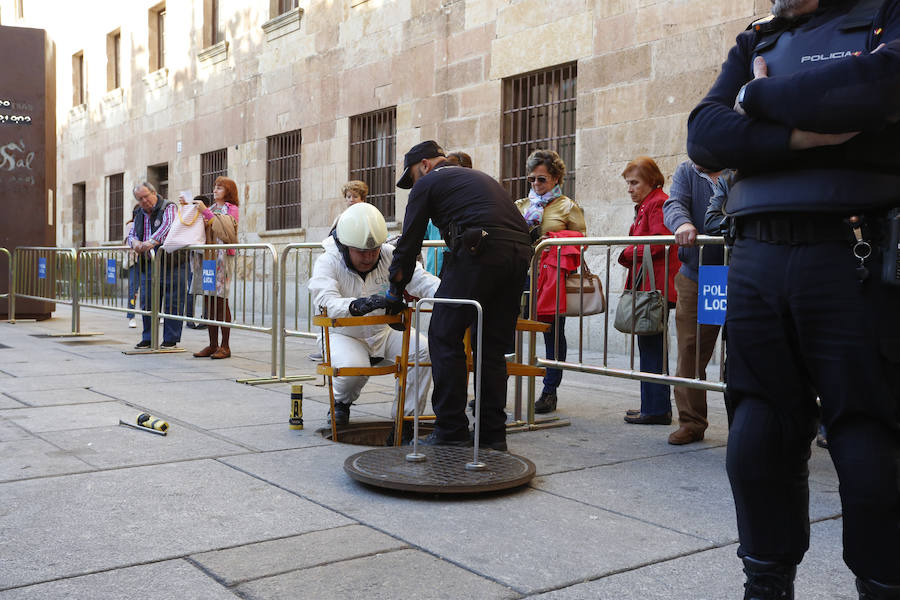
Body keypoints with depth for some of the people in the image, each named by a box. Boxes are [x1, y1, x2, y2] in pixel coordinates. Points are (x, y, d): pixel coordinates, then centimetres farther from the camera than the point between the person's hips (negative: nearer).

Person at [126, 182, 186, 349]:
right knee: (147, 302, 7)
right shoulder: (139, 213, 16)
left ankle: (171, 339, 6)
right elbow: (132, 234, 17)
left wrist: (153, 241, -38)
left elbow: (167, 226, -23)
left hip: (170, 264, -6)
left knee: (172, 303, -2)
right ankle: (148, 338, 17)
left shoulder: (168, 208, -5)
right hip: (147, 265, 6)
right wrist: (135, 242, -8)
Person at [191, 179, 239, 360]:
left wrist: (206, 212, -17)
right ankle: (213, 344, 9)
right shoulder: (210, 208, 22)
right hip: (205, 257, 6)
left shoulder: (231, 209, 2)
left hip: (222, 257, -6)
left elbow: (226, 229, -15)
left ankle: (225, 346, -3)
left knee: (221, 302, -7)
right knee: (208, 302, 4)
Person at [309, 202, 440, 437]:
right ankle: (341, 402, 4)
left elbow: (420, 279, -14)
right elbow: (327, 301, -33)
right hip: (343, 335, -3)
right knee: (354, 367, -34)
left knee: (423, 349, -21)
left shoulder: (389, 256, -6)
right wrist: (357, 305, -55)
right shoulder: (327, 262, -15)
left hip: (383, 332, 4)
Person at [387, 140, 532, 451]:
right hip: (520, 252, 7)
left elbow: (410, 241, 12)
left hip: (480, 251, -7)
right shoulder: (479, 177, 33)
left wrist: (396, 289, 25)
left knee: (445, 337, 3)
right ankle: (493, 432, 15)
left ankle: (451, 429, 3)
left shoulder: (427, 183, 12)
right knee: (493, 346, 13)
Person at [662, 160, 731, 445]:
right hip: (695, 277, 2)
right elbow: (674, 205, -9)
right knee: (690, 352, 2)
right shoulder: (686, 172, 9)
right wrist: (683, 223, -32)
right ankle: (691, 422, 13)